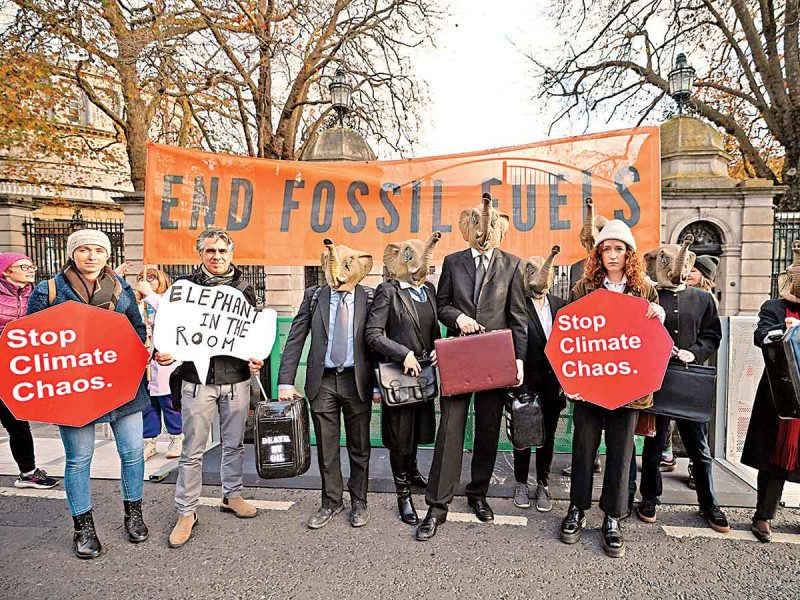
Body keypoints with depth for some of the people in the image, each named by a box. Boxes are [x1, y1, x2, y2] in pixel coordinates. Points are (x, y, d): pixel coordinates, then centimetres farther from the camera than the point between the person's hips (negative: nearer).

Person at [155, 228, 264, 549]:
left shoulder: (244, 289, 6)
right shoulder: (184, 285, 1)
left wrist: (257, 359, -5)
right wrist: (162, 352, -14)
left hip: (236, 379, 2)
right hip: (197, 380, -2)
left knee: (234, 443, 15)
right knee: (192, 450, 4)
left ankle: (232, 495, 34)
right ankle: (186, 512, 18)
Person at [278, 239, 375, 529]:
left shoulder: (370, 297, -2)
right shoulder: (314, 296, 3)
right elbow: (295, 339, 1)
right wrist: (286, 382, -5)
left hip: (357, 380, -1)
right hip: (322, 381, 1)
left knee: (359, 446, 11)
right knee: (326, 448, 11)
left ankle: (359, 501, 29)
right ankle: (331, 502, 29)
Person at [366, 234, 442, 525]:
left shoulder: (428, 289, 10)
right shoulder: (388, 291, -9)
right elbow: (373, 334, -14)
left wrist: (437, 349, -1)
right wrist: (404, 353, -19)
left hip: (425, 372, 6)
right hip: (399, 373, -6)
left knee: (417, 432, 17)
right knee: (400, 436, 5)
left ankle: (410, 472, 43)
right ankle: (404, 495, 21)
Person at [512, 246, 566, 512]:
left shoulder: (560, 305, 5)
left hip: (552, 383, 4)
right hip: (525, 382, -4)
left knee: (548, 436, 13)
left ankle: (543, 485, 28)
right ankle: (521, 484, 27)